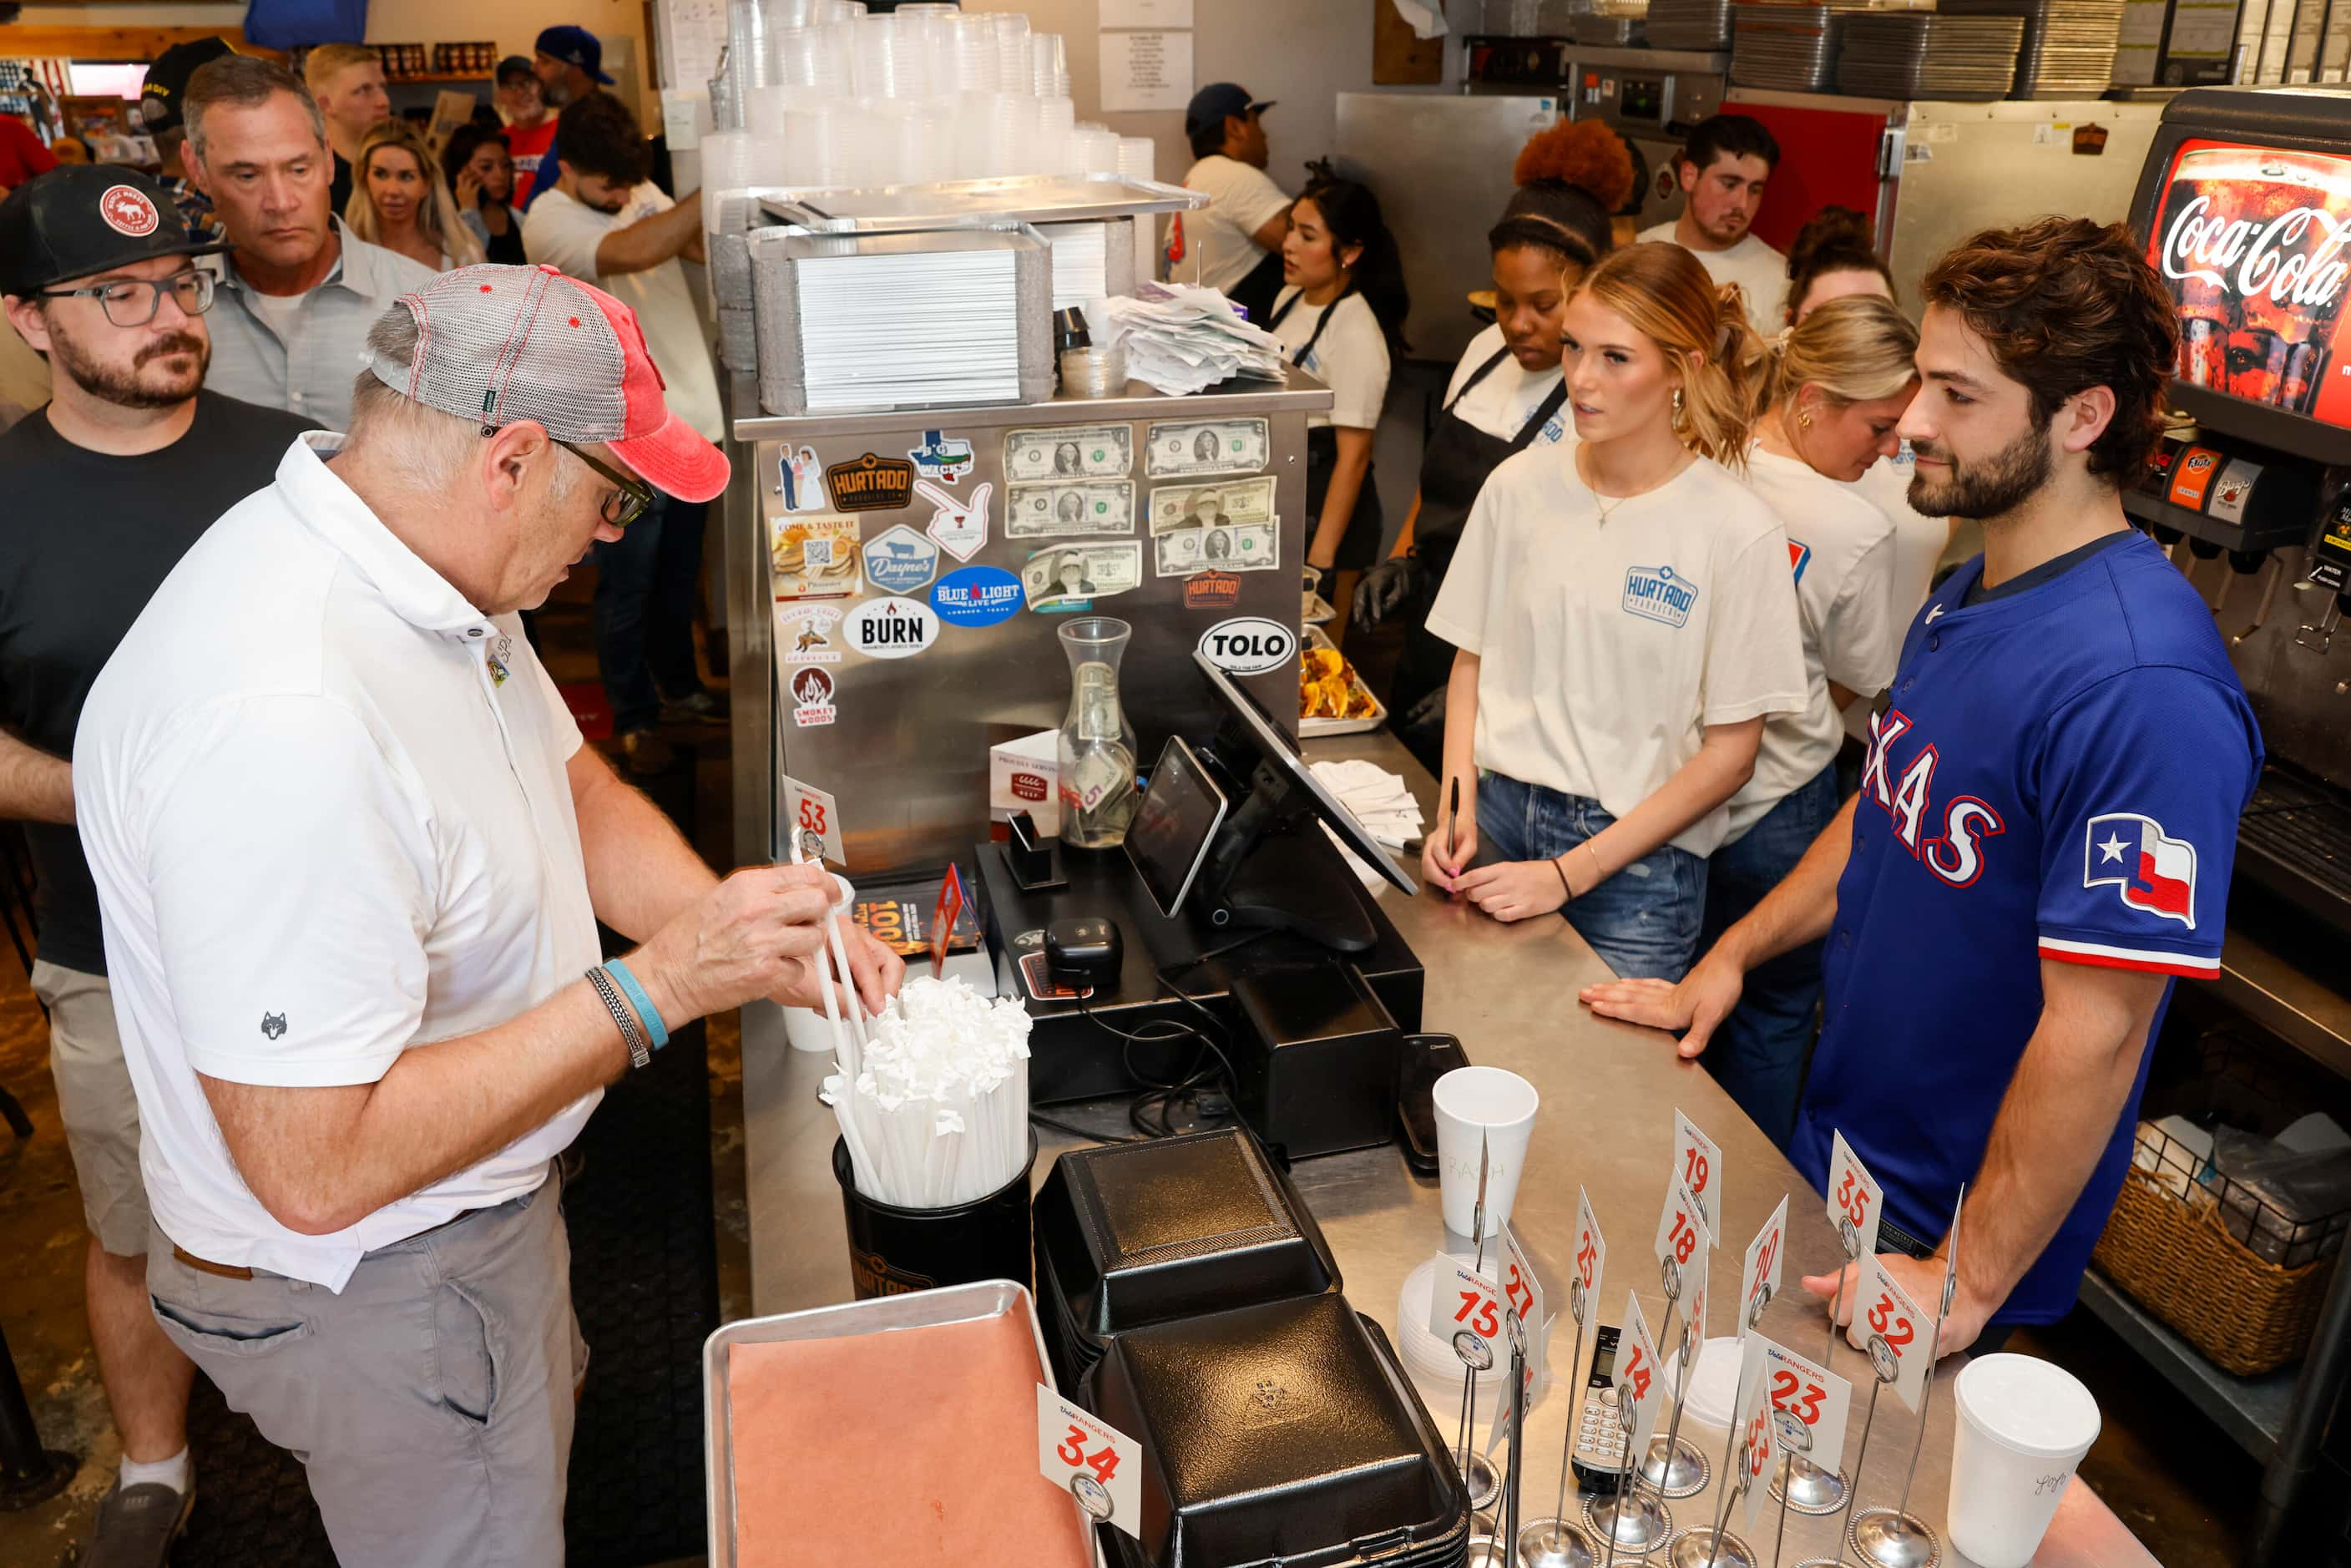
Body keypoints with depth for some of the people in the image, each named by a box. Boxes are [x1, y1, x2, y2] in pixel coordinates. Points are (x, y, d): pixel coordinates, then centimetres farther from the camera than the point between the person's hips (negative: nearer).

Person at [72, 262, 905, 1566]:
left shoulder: (422, 575, -6)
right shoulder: (285, 724, -38)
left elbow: (579, 795, 5)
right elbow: (318, 1167, -34)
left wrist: (761, 944, -10)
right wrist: (654, 988, -32)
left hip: (478, 1197, 9)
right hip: (371, 1285, -9)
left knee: (542, 1442, 31)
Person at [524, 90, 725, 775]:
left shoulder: (642, 195, 10)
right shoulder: (549, 221, -15)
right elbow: (632, 253, -32)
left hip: (688, 418, 7)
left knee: (679, 573, 21)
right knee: (627, 588, 6)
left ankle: (678, 684, 39)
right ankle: (633, 720, 21)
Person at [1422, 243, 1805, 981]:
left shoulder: (1739, 531, -10)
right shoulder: (1520, 484, 0)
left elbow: (1728, 753, -8)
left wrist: (1568, 875, -13)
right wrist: (1458, 809, -5)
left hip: (1638, 864, -3)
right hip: (1498, 814, 3)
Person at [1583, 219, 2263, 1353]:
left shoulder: (2140, 685, -28)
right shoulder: (1964, 599, 2)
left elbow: (2095, 1034, -27)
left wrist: (1969, 1282, -22)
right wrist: (1730, 958, 7)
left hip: (1950, 1224, -8)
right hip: (1837, 1145, 8)